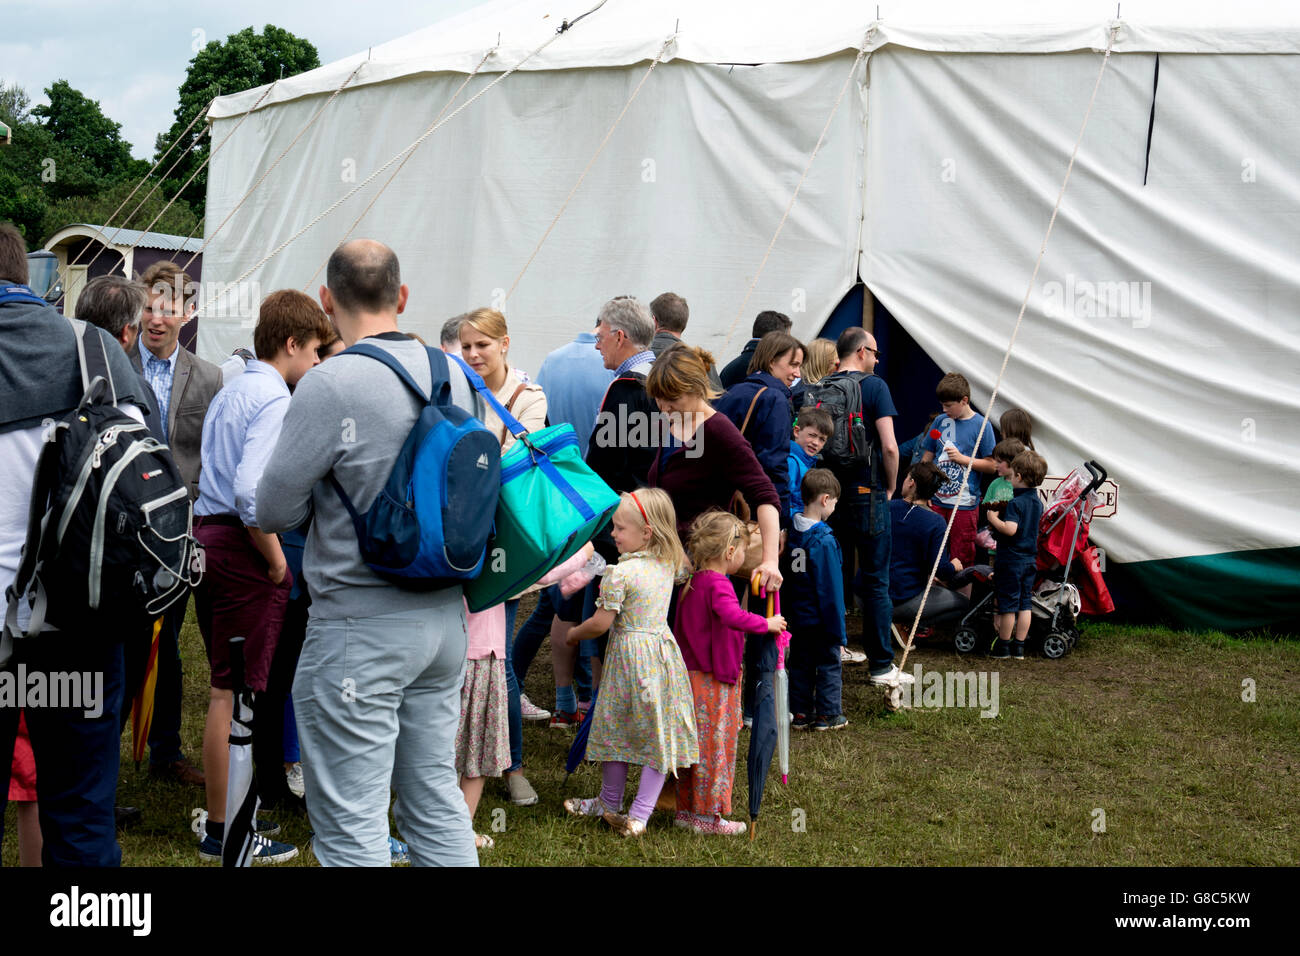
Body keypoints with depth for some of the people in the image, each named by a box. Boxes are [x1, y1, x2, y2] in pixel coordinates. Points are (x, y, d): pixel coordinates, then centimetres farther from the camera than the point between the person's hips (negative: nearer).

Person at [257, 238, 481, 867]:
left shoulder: (330, 385, -17)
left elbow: (274, 511, -12)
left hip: (360, 630, -7)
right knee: (437, 802, 17)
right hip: (446, 616, 7)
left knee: (351, 826, 2)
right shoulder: (456, 375, 4)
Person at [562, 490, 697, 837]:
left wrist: (574, 635, 4)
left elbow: (601, 622, -14)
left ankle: (610, 802, 28)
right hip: (663, 651, 5)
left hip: (629, 654, -5)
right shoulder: (668, 564, 1)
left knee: (616, 728, 12)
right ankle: (639, 814, 4)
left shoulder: (619, 573, -18)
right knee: (657, 731, 6)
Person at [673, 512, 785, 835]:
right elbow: (733, 616, -36)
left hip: (691, 674, 9)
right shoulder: (718, 584, -18)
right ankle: (707, 815, 5)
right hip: (714, 681, -9)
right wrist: (767, 624, -24)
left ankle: (686, 809, 22)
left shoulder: (693, 582, 10)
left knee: (695, 745, 16)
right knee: (715, 746, 0)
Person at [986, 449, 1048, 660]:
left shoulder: (1016, 503, -18)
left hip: (1012, 560, -8)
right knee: (1025, 603, 9)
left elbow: (1010, 530, -28)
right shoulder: (1037, 502, 8)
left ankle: (1003, 646, 8)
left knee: (1008, 603, 1)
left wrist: (994, 520, -13)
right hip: (1030, 559, 8)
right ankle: (1019, 647, 12)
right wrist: (998, 526, 21)